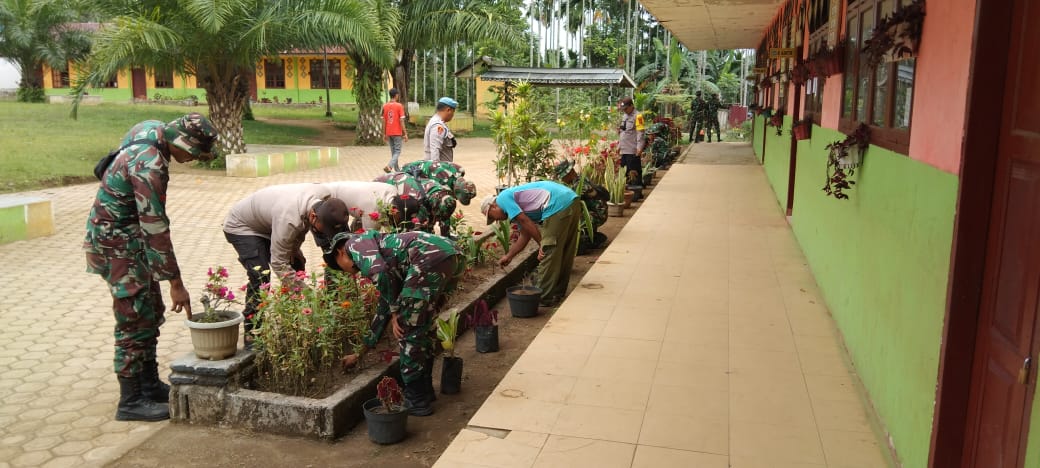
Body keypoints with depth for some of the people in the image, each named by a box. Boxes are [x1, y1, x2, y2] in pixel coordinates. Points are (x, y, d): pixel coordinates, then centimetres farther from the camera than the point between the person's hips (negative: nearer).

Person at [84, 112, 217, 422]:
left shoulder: (151, 138, 0)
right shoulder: (149, 166, -28)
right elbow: (156, 229, -29)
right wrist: (176, 284, -26)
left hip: (130, 238, 10)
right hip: (115, 244, -10)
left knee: (151, 314, 14)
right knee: (135, 320, -5)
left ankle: (150, 384, 24)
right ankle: (131, 401, 4)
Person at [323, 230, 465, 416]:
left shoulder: (356, 243, 14)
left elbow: (379, 272, -9)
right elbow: (385, 301, 44)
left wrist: (395, 312, 3)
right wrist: (366, 345, 52)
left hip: (430, 257, -9)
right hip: (454, 256, 9)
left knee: (406, 330, 3)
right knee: (421, 328, 23)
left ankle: (416, 401, 11)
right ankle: (424, 390, 33)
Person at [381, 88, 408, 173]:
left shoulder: (385, 106, 3)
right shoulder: (399, 106, -11)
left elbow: (384, 121, 5)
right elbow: (401, 121, -12)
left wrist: (384, 134, 12)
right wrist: (405, 134, -7)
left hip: (389, 133, 5)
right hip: (397, 133, -5)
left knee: (393, 151, 14)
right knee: (397, 151, -1)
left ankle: (397, 170, 20)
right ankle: (389, 166, -22)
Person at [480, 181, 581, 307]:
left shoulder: (503, 198, 2)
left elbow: (527, 224, -7)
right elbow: (525, 236, 33)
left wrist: (542, 245, 0)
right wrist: (508, 256, 41)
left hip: (558, 206, -10)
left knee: (548, 254, -2)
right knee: (563, 254, 17)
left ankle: (545, 298, 5)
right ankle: (557, 294, 28)